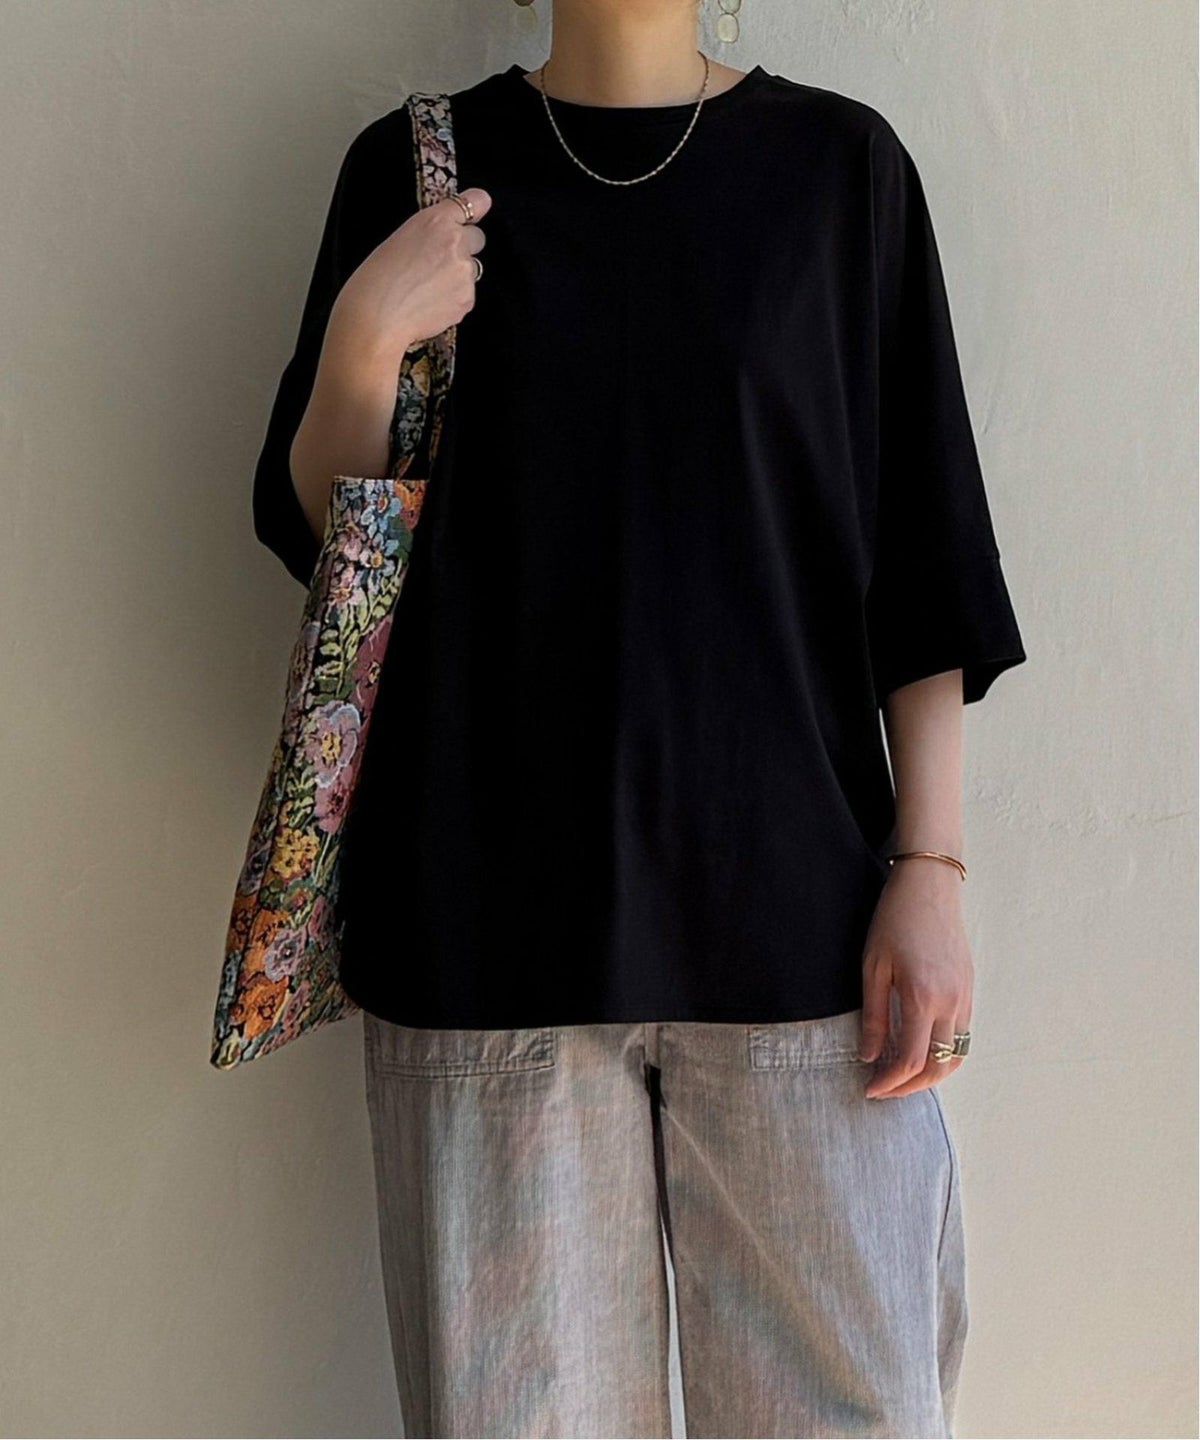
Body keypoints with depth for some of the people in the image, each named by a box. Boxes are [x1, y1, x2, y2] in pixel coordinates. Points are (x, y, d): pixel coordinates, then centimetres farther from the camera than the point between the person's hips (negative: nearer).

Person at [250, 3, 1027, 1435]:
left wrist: (929, 865, -3)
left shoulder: (841, 163, 6)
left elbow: (923, 558, 4)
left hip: (792, 898, 0)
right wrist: (365, 338, -10)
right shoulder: (415, 166, 8)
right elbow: (312, 535, 8)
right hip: (488, 914, 1)